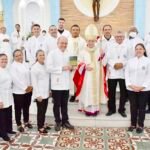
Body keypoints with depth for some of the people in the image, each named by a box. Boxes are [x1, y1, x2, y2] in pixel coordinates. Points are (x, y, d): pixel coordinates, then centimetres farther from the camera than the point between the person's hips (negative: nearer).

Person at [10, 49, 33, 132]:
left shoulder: (26, 64, 10)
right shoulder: (13, 66, -9)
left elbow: (30, 75, 8)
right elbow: (15, 79, -17)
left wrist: (30, 86, -6)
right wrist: (24, 88, -16)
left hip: (28, 90, 6)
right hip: (18, 91, -5)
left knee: (26, 107, 17)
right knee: (18, 109, 5)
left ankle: (26, 121, 35)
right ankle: (19, 125, 19)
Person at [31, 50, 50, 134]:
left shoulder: (46, 66, 6)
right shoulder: (34, 68, -12)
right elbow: (34, 82, -13)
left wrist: (49, 90, 12)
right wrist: (38, 94, -16)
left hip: (46, 93, 6)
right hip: (39, 93, -6)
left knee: (44, 110, 14)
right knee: (40, 110, 2)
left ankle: (42, 125, 27)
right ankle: (40, 127, 16)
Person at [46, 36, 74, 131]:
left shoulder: (68, 54, 10)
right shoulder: (52, 53, -7)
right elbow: (49, 68, -16)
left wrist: (71, 68, -2)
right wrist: (61, 68, -20)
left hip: (66, 83, 5)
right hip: (57, 83, -4)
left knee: (65, 104, 14)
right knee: (57, 104, 8)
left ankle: (65, 121, 26)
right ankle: (58, 122, 22)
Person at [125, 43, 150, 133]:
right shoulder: (130, 61, 6)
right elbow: (126, 73, 4)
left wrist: (143, 86, -13)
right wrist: (130, 85, -8)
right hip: (131, 89, 2)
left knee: (142, 107, 7)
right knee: (133, 107, 9)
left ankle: (140, 125, 19)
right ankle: (133, 124, 22)